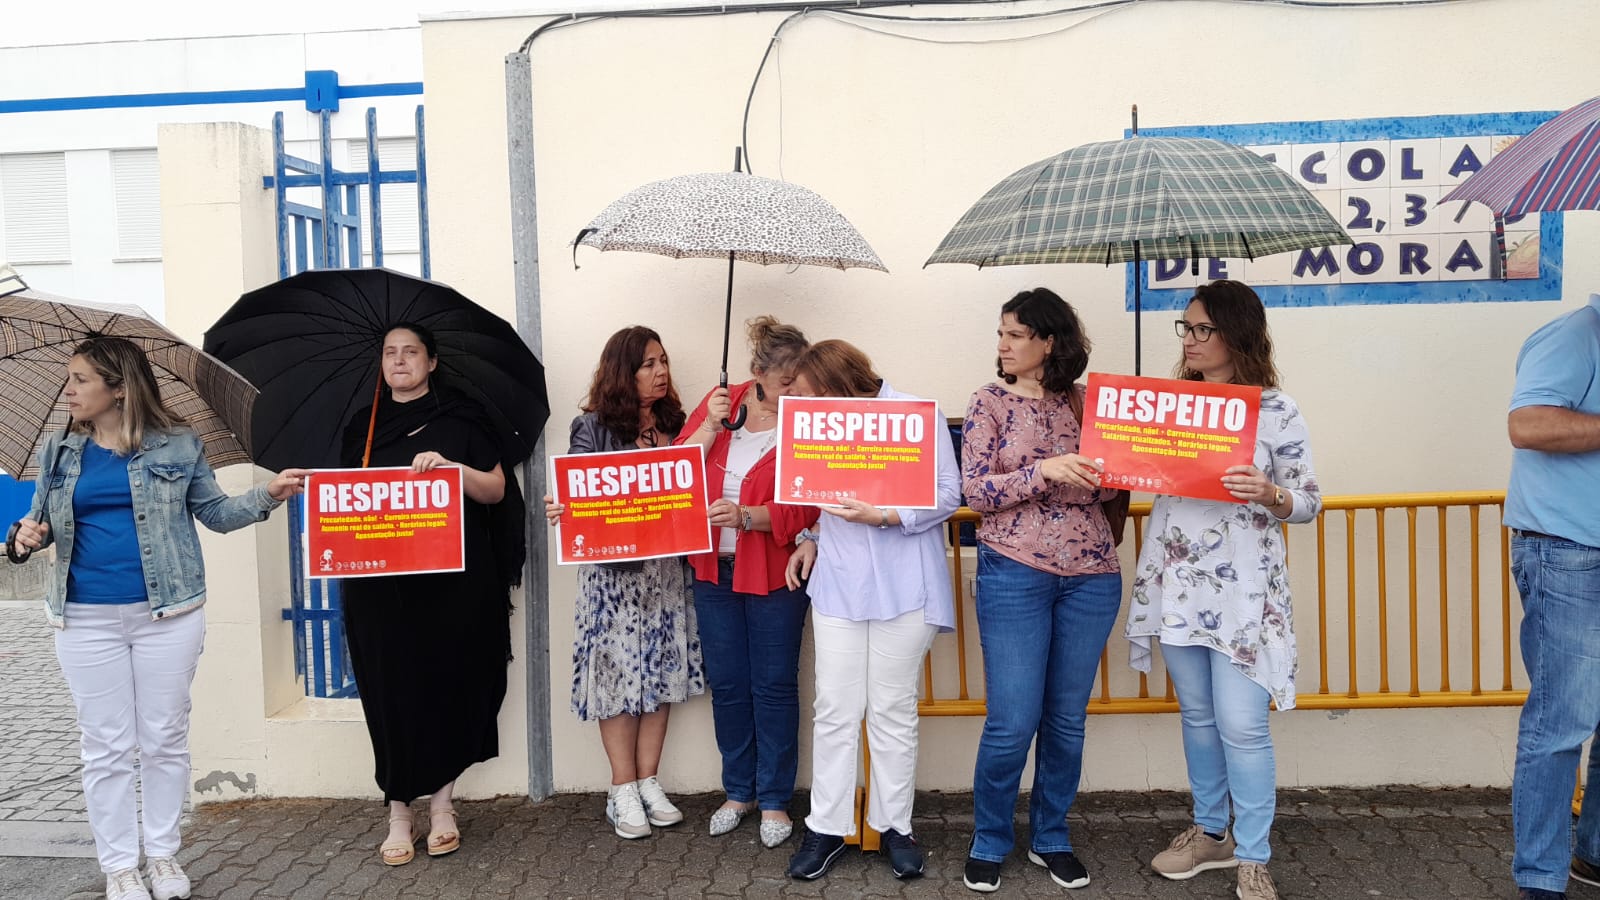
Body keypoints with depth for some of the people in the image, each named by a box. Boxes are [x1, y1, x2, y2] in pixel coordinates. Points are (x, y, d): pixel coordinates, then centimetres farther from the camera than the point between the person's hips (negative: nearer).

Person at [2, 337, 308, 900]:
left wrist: (269, 494, -10)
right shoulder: (59, 452, 7)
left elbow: (216, 512, 5)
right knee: (106, 747, 7)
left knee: (165, 739, 8)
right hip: (87, 620, 2)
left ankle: (162, 853, 24)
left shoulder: (177, 446, 1)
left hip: (168, 614, -1)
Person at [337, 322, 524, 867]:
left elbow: (496, 489, 1)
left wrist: (451, 467, -16)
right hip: (381, 584, 2)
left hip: (455, 582, -2)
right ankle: (399, 813, 9)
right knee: (392, 689, 0)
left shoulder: (462, 417, 5)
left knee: (449, 685, 2)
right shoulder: (362, 426, 14)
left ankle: (442, 802, 17)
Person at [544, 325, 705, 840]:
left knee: (661, 669, 9)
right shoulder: (593, 428, -4)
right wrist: (559, 511, -31)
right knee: (618, 671, 1)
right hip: (613, 572, -4)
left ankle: (648, 781, 22)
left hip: (667, 569, 5)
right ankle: (623, 791, 14)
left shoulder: (674, 422, 9)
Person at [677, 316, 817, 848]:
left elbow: (805, 510, -15)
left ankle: (774, 800, 20)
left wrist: (745, 515, -29)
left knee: (774, 686, 5)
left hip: (775, 572, -4)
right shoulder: (720, 403, 2)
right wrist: (710, 426, -15)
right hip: (714, 568, 4)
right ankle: (738, 791, 30)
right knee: (726, 684, 13)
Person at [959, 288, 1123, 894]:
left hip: (1091, 576, 3)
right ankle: (988, 843, 19)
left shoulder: (1085, 402, 7)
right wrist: (1044, 470, -20)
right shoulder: (990, 403, 1)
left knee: (1067, 719, 11)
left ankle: (1051, 839, 29)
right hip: (1014, 574, -3)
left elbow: (1105, 491, 9)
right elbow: (975, 491, -8)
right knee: (1012, 723, -2)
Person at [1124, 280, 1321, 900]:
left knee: (1241, 727, -3)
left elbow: (1309, 501, -2)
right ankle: (1211, 833, 33)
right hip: (1177, 583, 4)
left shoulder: (1274, 409, -4)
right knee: (1196, 715, 16)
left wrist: (1268, 494, -22)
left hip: (1242, 590, -4)